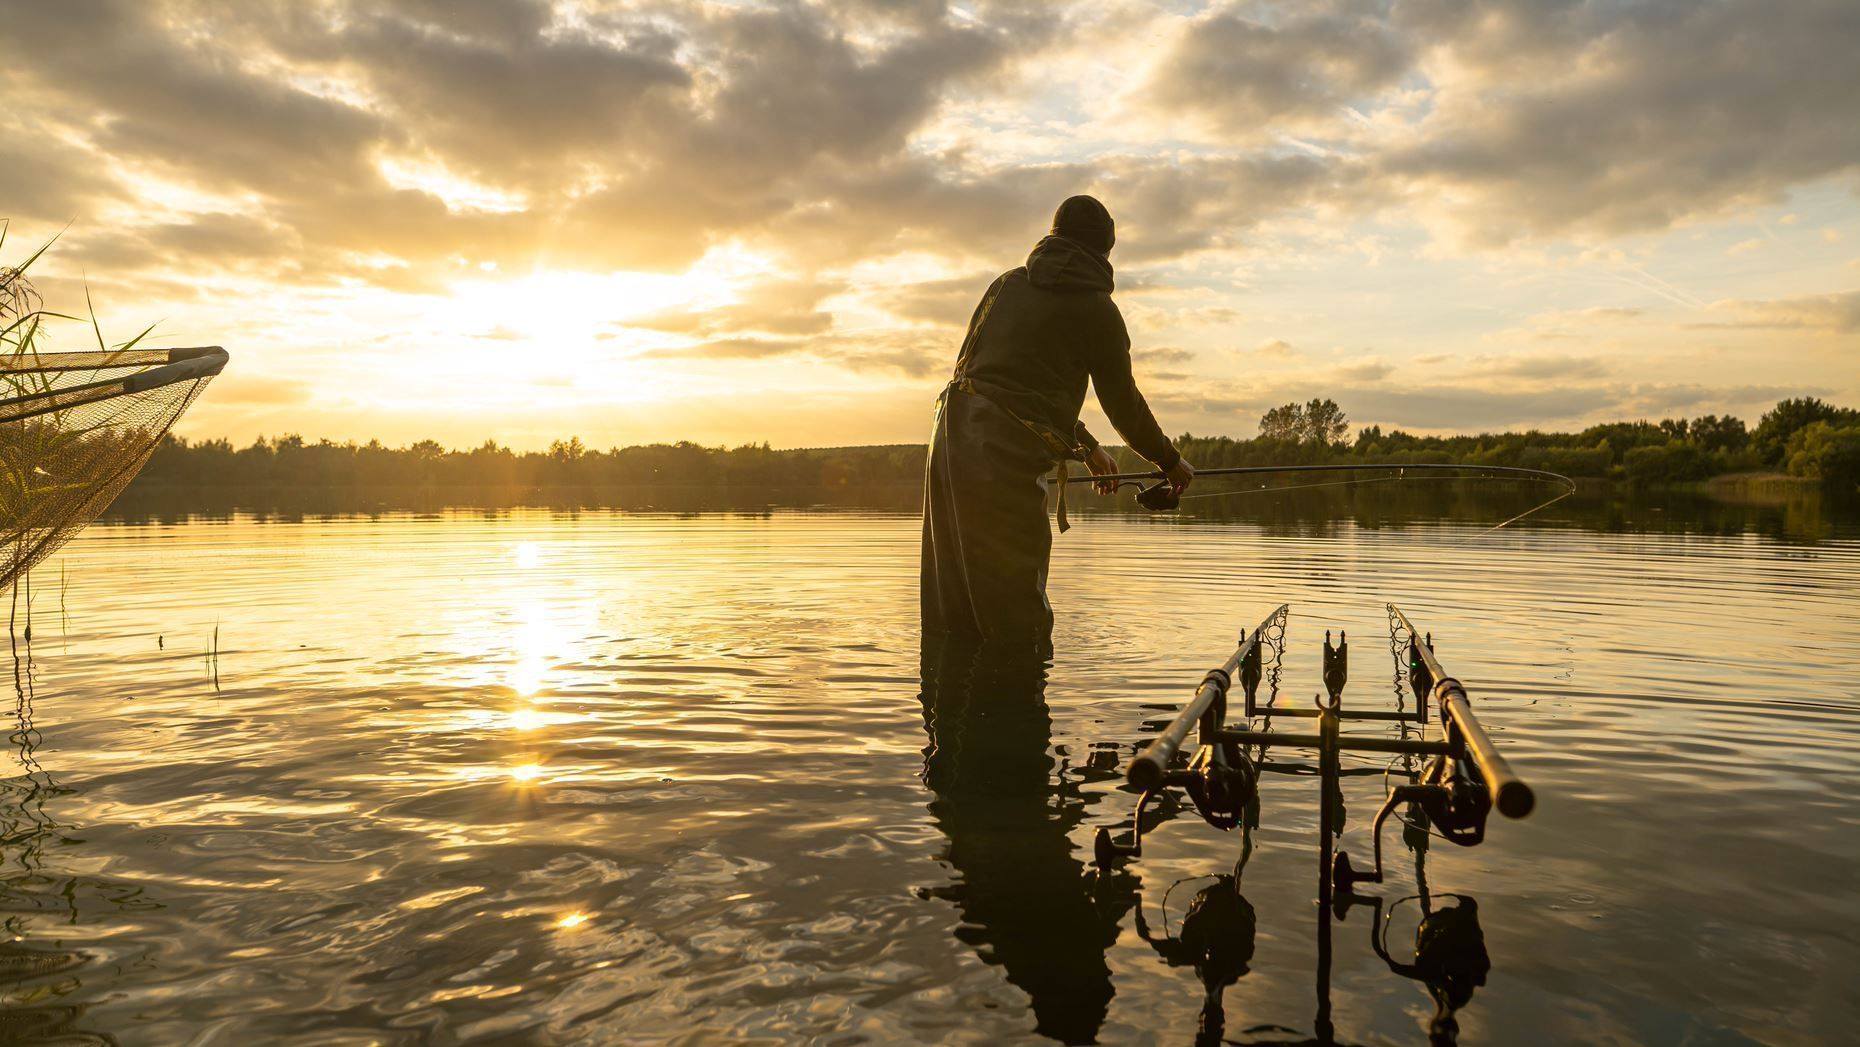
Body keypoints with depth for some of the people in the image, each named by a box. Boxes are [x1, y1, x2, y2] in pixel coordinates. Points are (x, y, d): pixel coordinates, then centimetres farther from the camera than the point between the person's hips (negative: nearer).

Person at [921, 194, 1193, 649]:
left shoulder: (1008, 283, 19)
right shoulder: (1097, 309, 1)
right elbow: (1123, 402, 9)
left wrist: (1086, 446, 35)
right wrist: (1169, 461, 26)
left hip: (952, 437, 7)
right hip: (1006, 458, -7)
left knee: (949, 609, 12)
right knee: (1017, 613, -3)